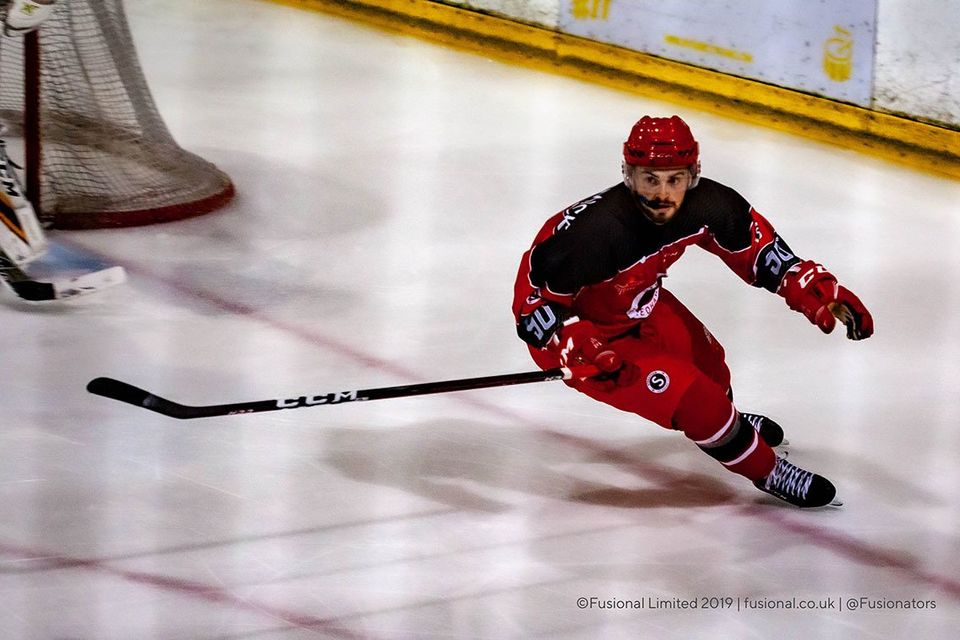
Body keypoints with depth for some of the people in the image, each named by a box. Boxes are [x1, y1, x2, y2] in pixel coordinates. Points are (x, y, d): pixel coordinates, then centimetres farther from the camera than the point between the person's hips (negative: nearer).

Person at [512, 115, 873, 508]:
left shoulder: (705, 205, -19)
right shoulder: (595, 230, -38)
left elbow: (755, 245, -4)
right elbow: (533, 297, -30)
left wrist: (818, 291, -12)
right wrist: (580, 347, -40)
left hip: (636, 305, 7)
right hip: (578, 327, -7)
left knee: (703, 359, 22)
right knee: (685, 392, -15)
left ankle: (721, 417, 58)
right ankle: (768, 472, 6)